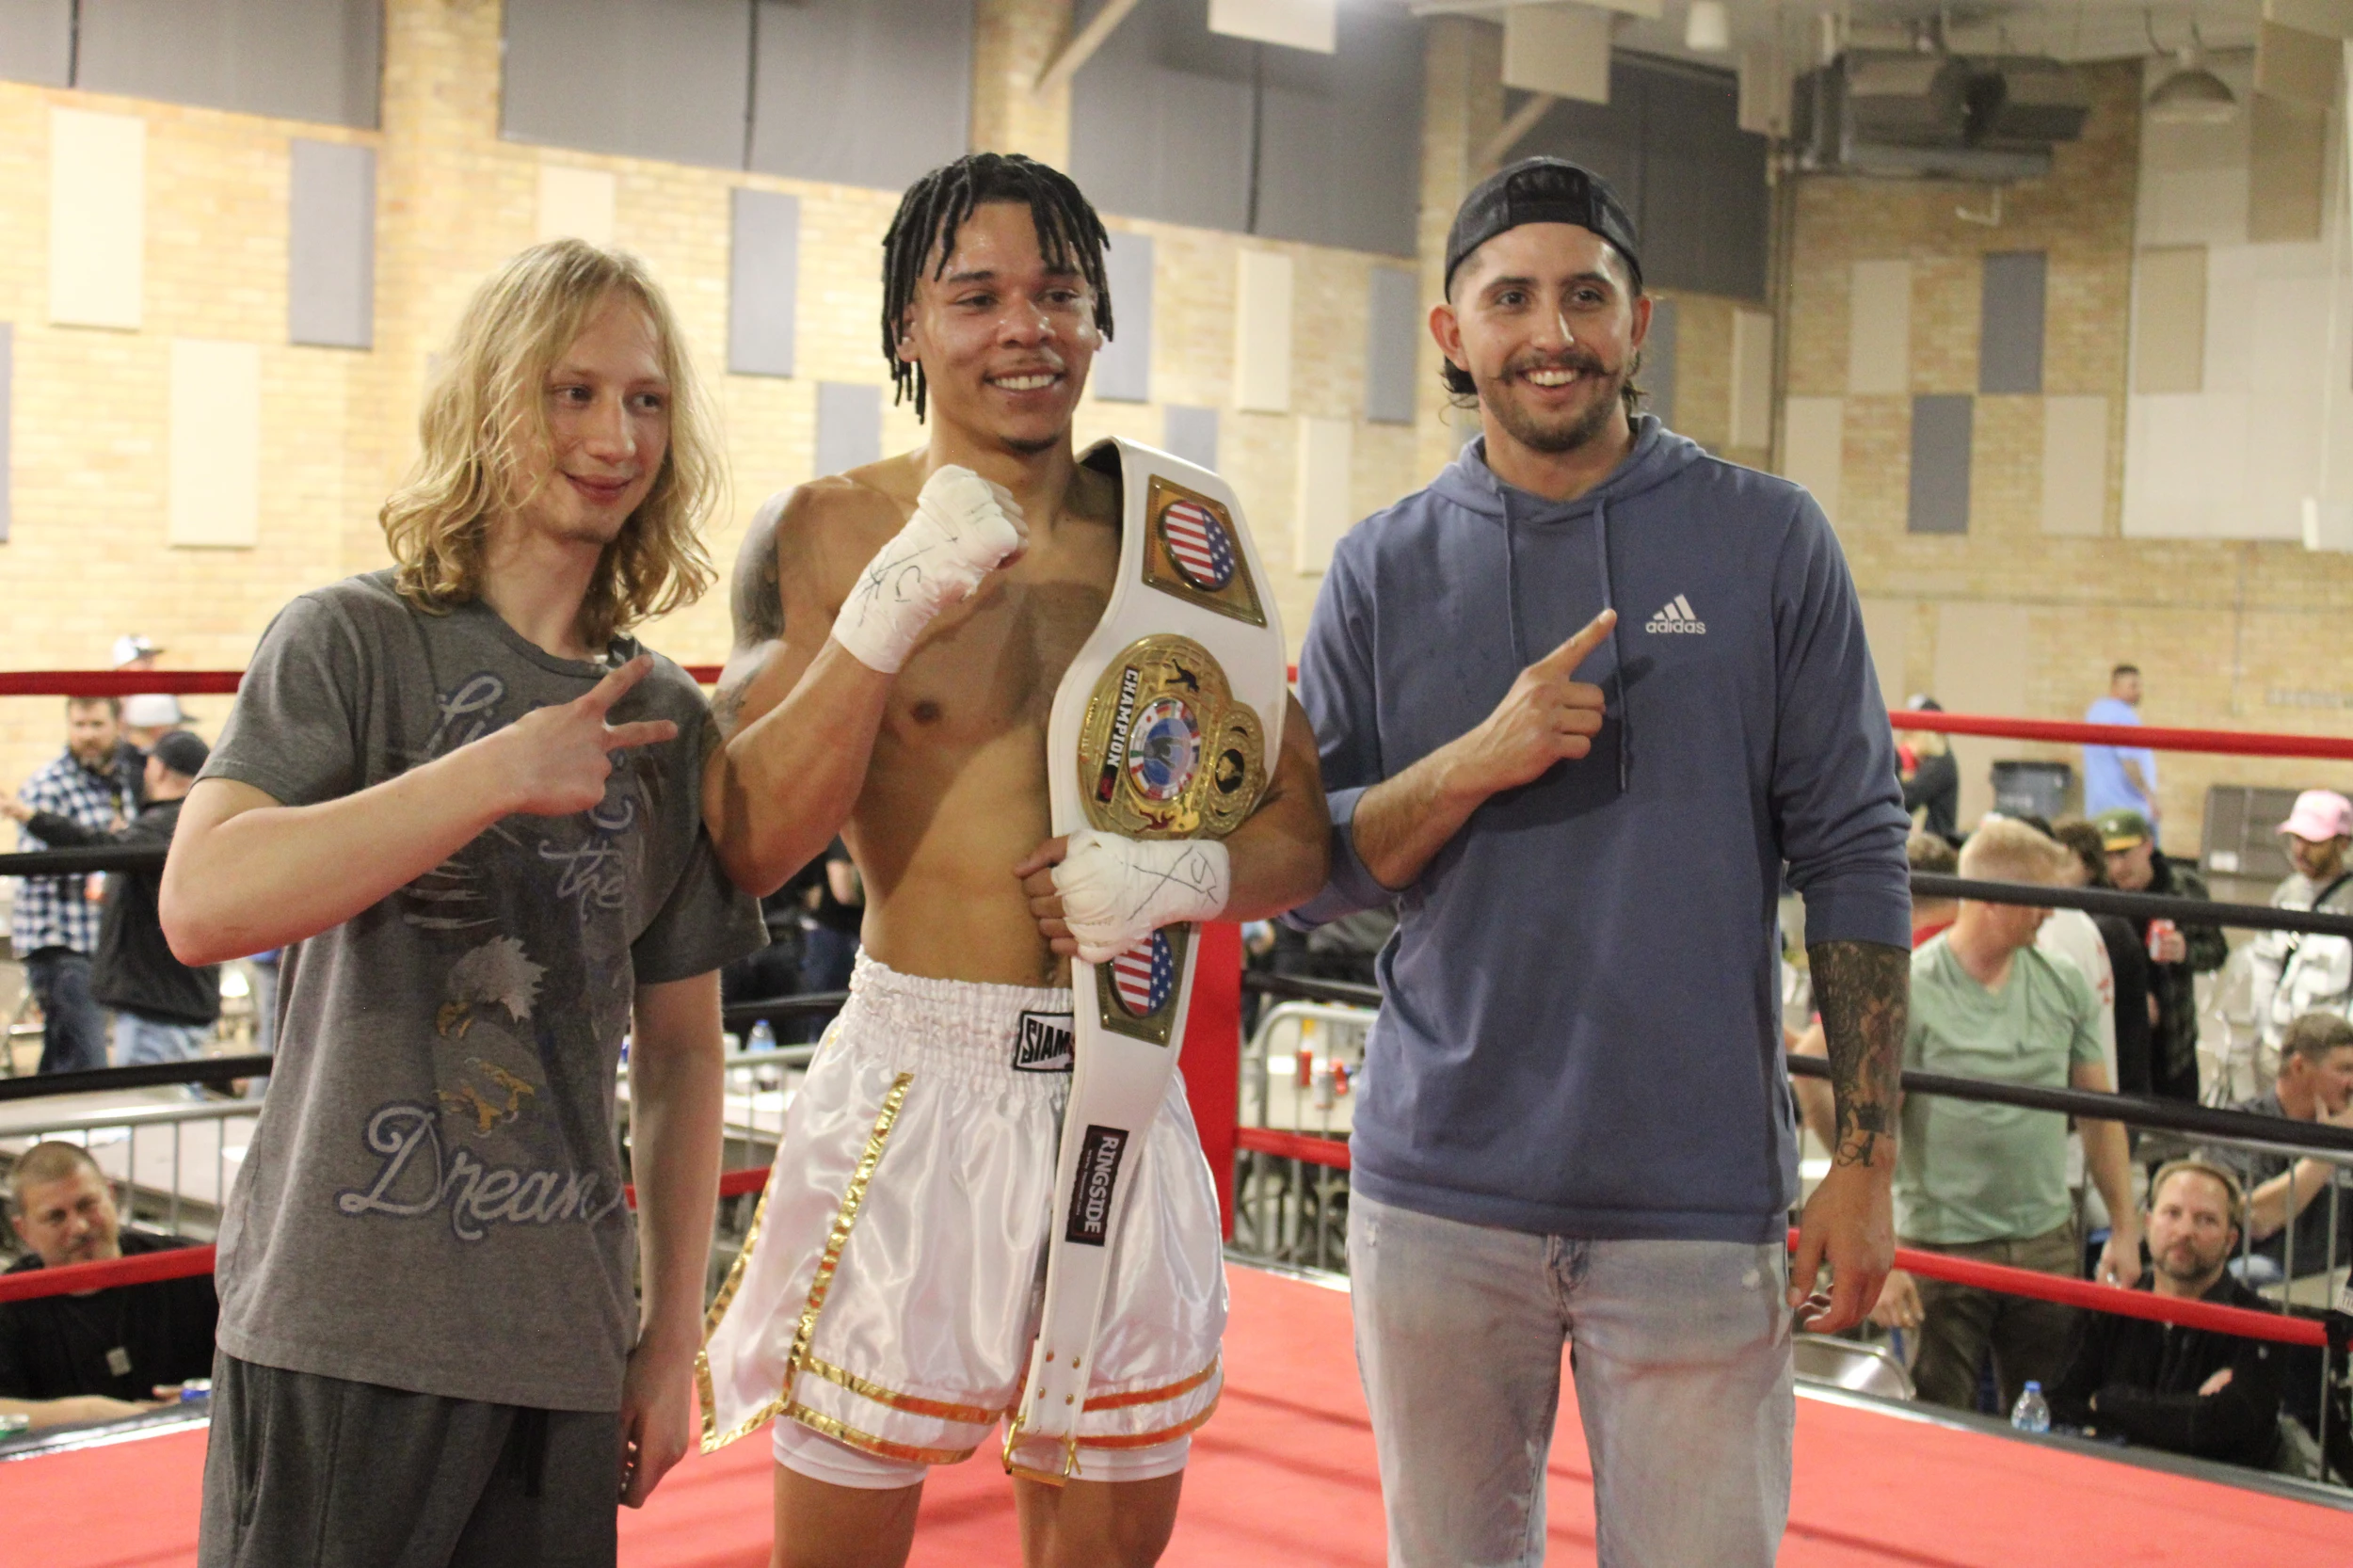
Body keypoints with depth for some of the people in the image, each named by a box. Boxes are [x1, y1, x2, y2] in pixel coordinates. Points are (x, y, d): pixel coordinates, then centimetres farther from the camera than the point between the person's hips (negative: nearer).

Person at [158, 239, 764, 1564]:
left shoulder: (668, 718, 10)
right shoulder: (356, 643, -3)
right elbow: (202, 906, -19)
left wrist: (674, 1334, 10)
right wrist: (493, 776, -21)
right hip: (346, 1320, -4)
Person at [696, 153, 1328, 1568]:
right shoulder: (825, 533, -2)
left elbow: (1301, 840, 9)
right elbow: (748, 848, -11)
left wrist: (1179, 876, -13)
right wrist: (886, 614, -22)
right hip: (910, 1090, -3)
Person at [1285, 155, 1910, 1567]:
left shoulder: (1766, 539, 0)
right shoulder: (1384, 572, 5)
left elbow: (1853, 854, 0)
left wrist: (1868, 1159, -5)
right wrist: (1478, 761, -13)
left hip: (1701, 1202, -2)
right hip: (1439, 1196, 2)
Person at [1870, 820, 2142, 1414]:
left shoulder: (2063, 985, 5)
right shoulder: (1910, 991, -11)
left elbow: (2098, 1111, 13)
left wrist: (2125, 1229, 10)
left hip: (2048, 1244, 5)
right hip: (1942, 1250, -5)